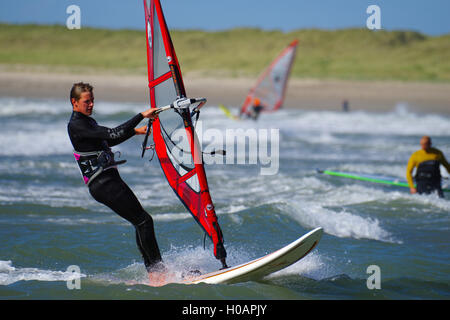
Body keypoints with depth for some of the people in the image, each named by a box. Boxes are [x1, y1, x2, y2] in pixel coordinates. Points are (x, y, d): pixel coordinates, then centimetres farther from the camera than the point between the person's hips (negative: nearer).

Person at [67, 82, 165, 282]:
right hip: (102, 184, -10)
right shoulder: (76, 126, -14)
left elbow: (110, 140, 33)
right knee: (144, 221, -11)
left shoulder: (88, 121, 18)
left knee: (141, 222, 8)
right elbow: (112, 135, -23)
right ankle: (159, 271, -9)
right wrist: (141, 116, -23)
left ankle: (152, 271, 10)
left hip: (110, 180, 10)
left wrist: (135, 131, 26)